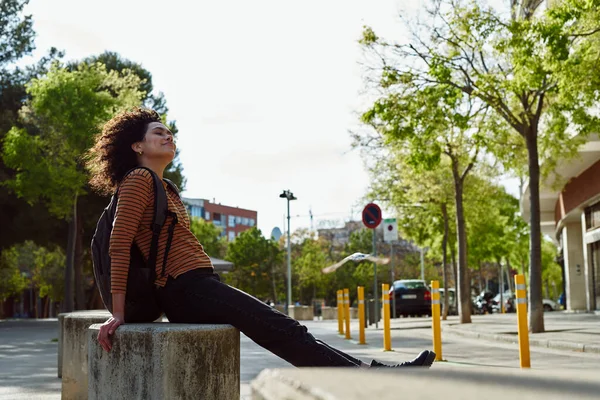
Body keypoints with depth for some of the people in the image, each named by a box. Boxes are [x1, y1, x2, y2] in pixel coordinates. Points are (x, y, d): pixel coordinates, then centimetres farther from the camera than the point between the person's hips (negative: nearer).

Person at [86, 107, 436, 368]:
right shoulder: (138, 180, -5)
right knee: (282, 331, -11)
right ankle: (370, 375, -9)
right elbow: (119, 244, -13)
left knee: (282, 330, 4)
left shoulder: (165, 189, 24)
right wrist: (118, 313, -19)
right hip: (187, 289, -10)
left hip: (197, 288, 10)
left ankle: (367, 371, 3)